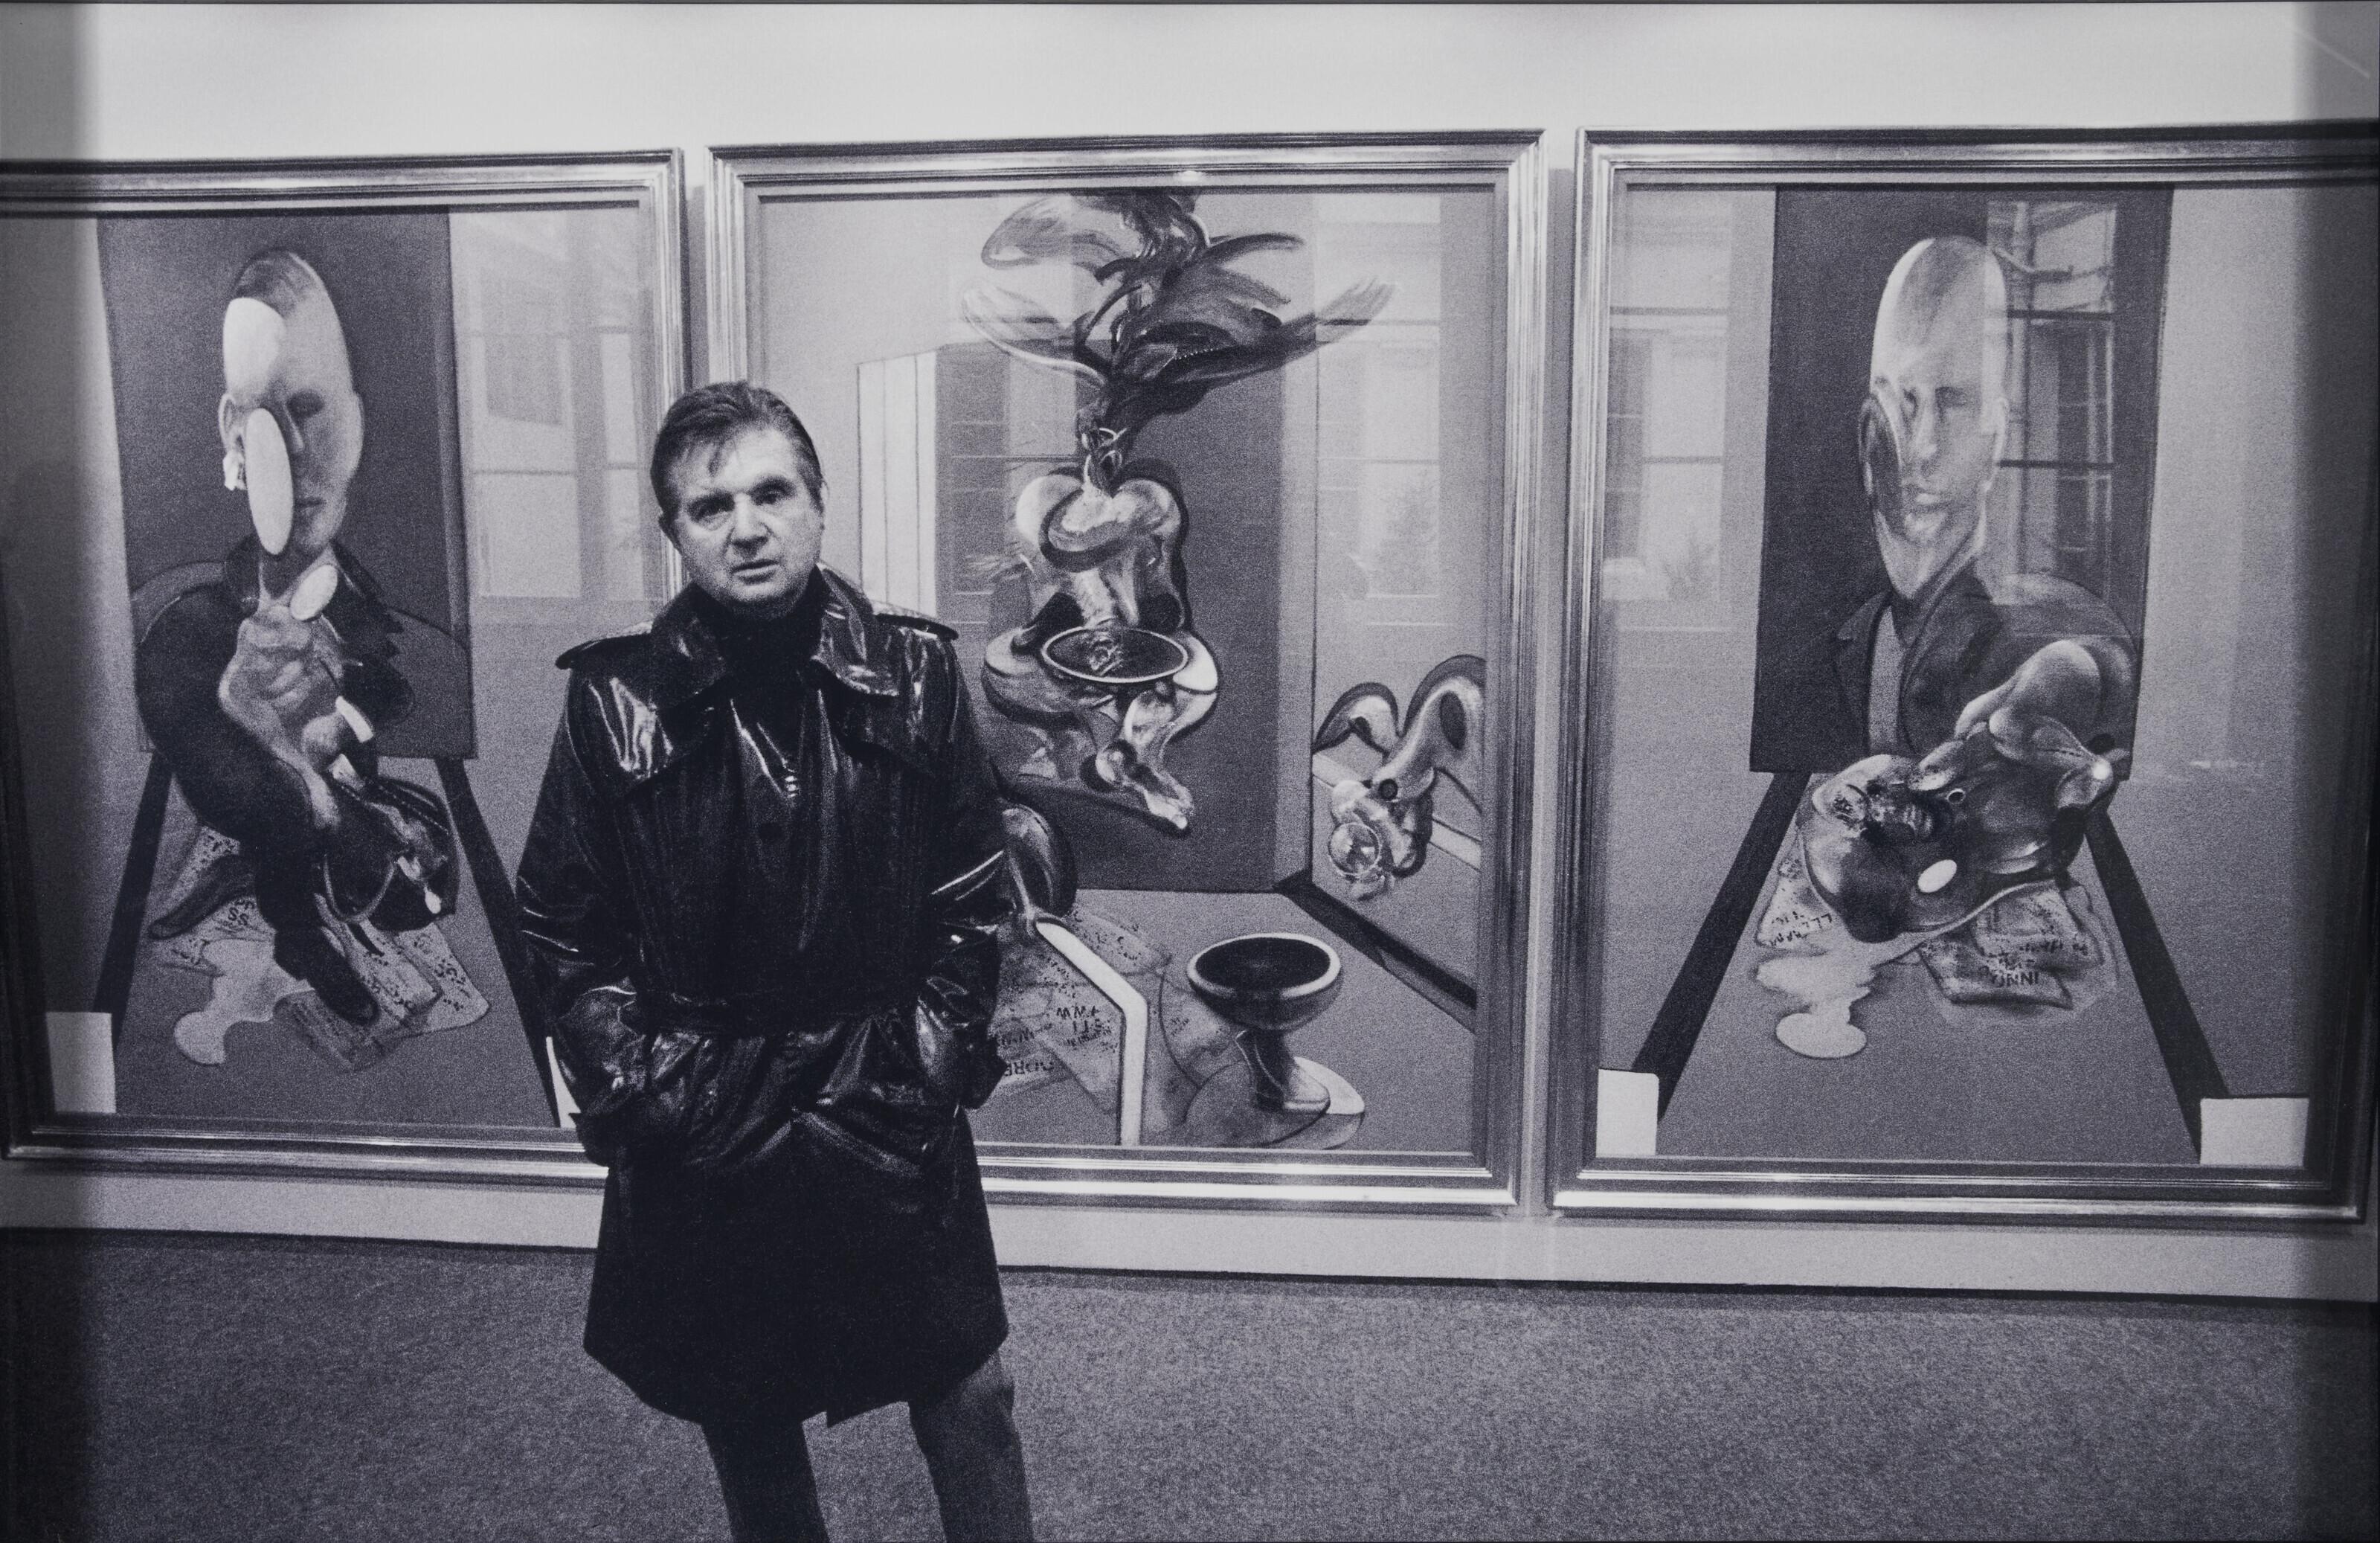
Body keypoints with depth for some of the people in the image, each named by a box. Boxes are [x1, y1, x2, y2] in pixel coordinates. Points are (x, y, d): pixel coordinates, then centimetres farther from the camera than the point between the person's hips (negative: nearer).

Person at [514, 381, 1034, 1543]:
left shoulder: (915, 674, -3)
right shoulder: (616, 700, -5)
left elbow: (975, 895, 2)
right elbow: (560, 927, 2)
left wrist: (938, 1056, -4)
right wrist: (630, 1086, -4)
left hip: (894, 1126, 0)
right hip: (698, 1138, 1)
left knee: (969, 1402, 8)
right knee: (744, 1423, 17)